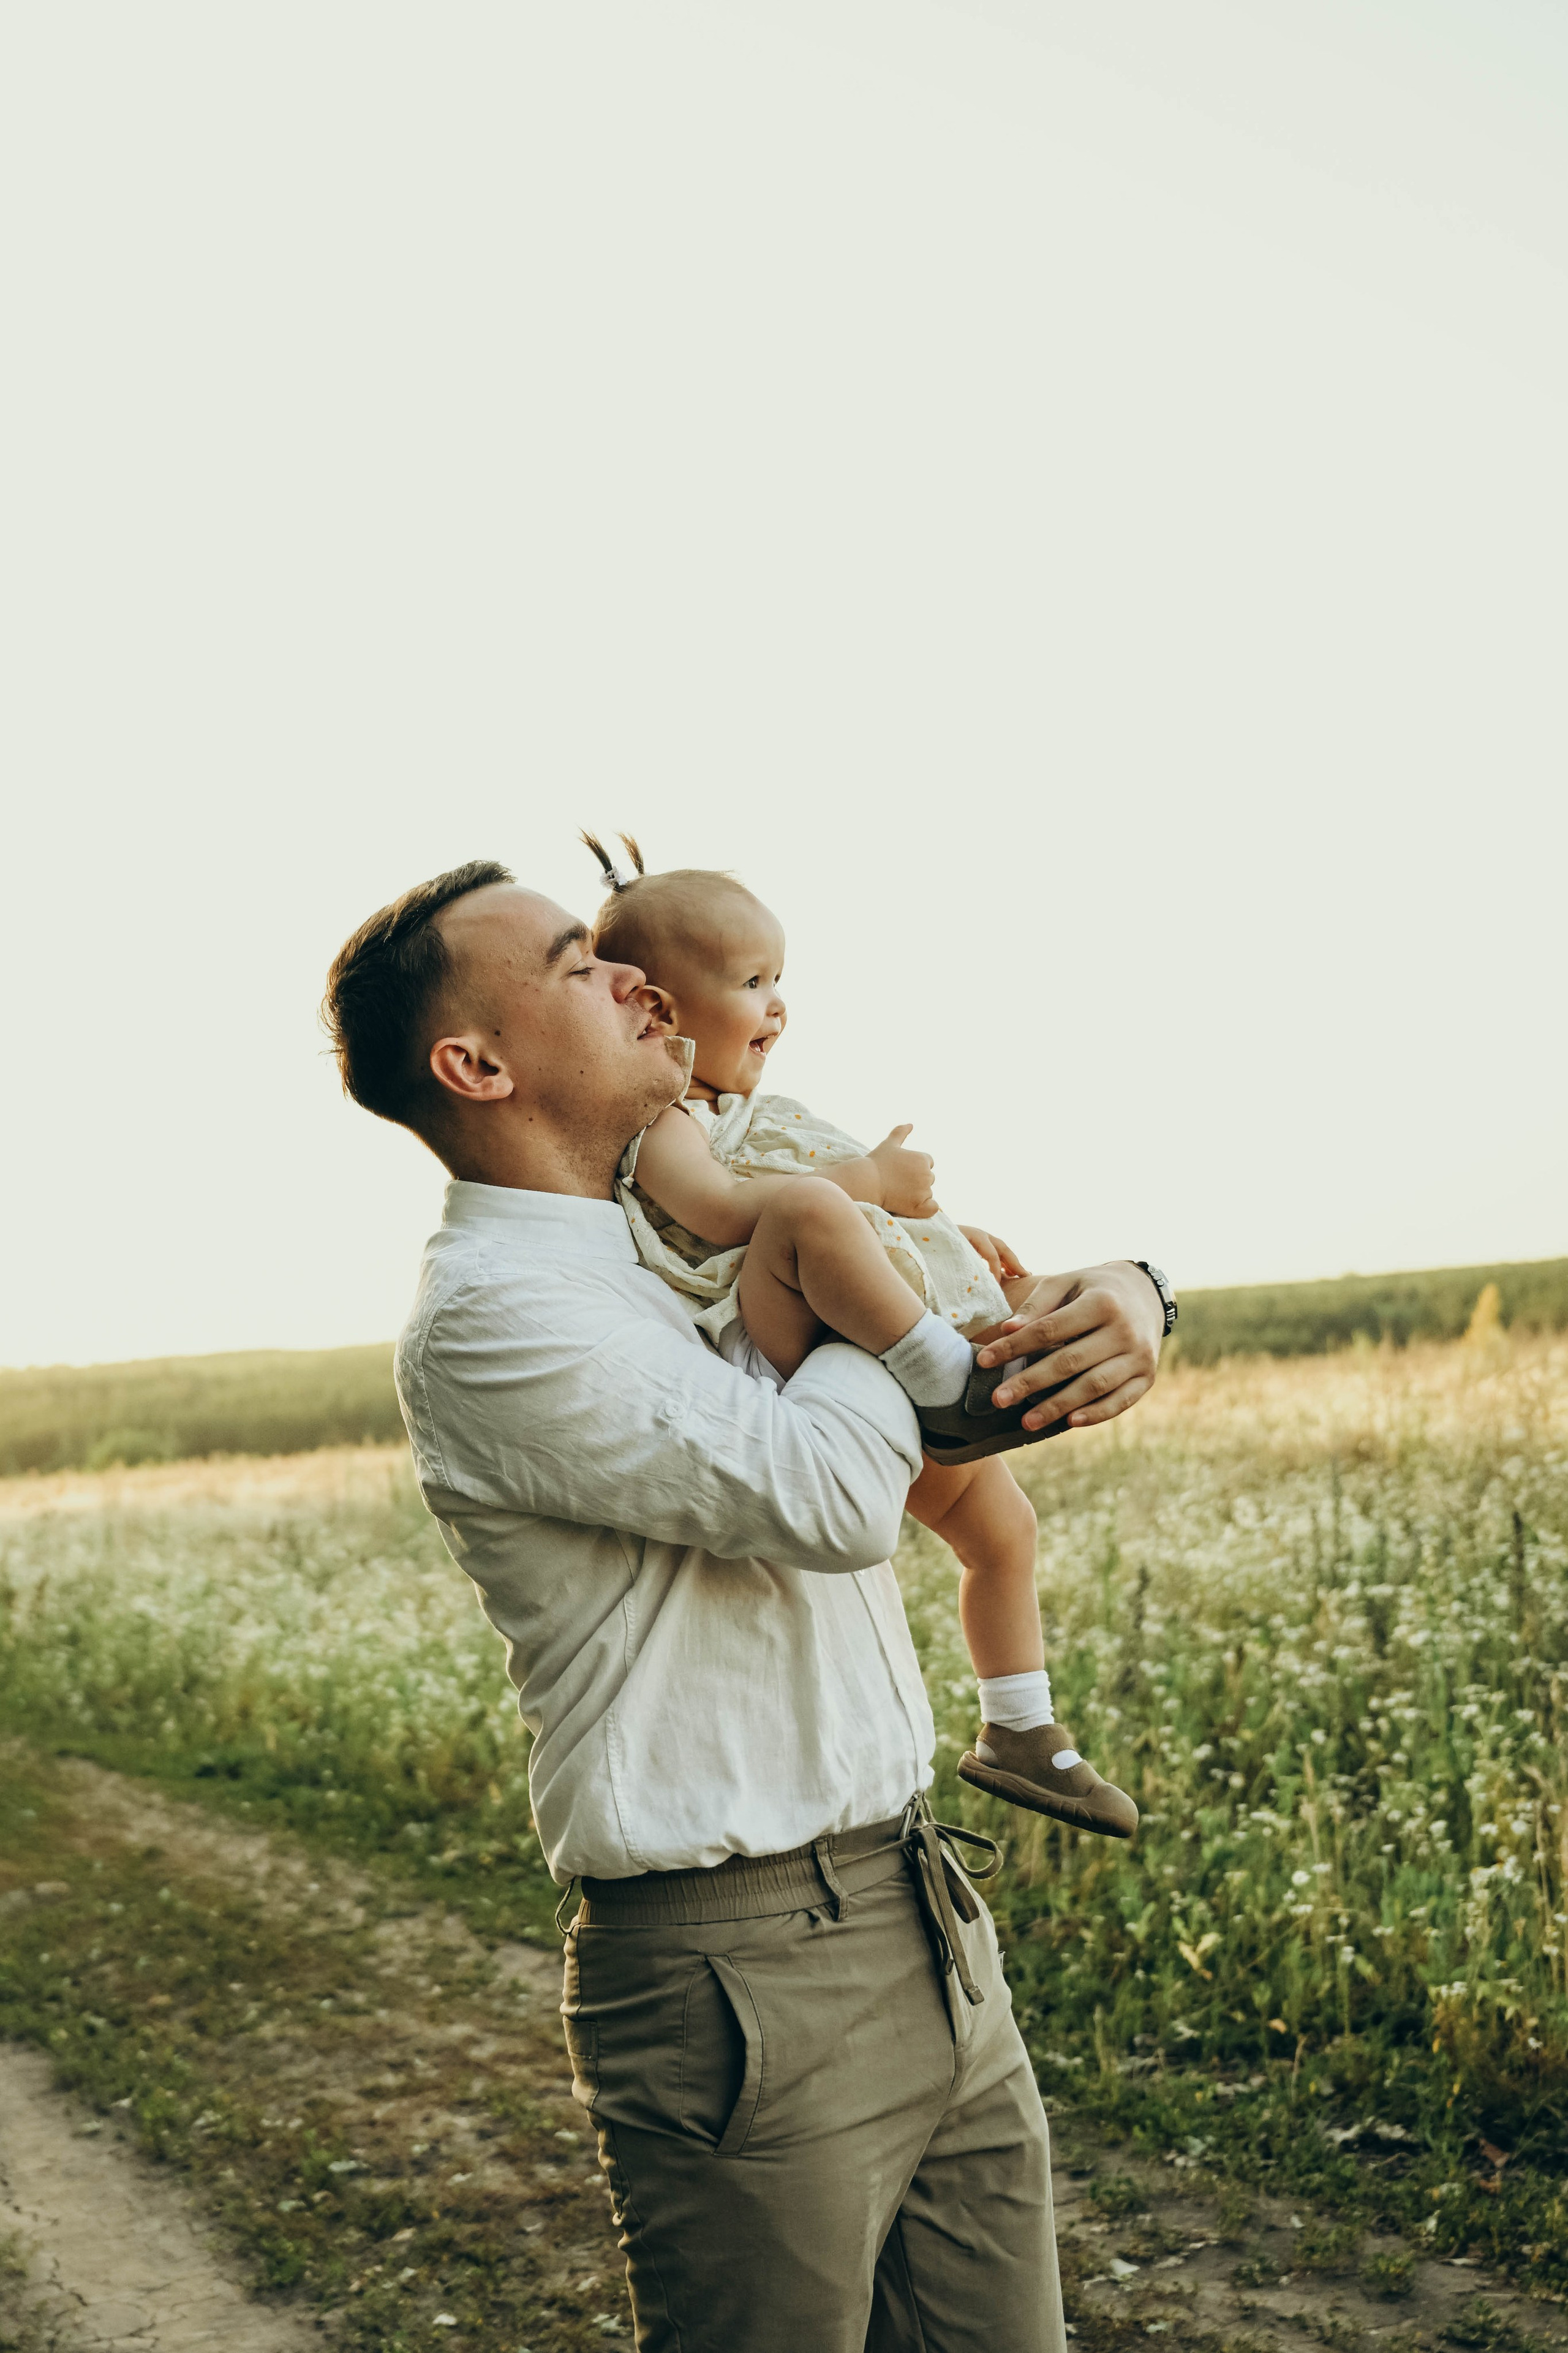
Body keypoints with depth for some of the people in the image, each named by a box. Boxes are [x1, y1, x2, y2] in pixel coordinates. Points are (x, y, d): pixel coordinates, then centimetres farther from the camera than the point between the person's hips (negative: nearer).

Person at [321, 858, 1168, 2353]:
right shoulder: (489, 1316, -15)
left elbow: (990, 1332, 20)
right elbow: (830, 1492, -23)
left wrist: (1123, 1299, -4)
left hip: (928, 1932, 8)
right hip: (745, 1991, -8)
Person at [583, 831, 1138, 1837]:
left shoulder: (767, 1114, 27)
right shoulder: (657, 1124, -3)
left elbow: (876, 1225, 35)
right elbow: (723, 1209, -24)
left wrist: (958, 1238, 19)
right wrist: (867, 1177, -17)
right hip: (785, 1358, -9)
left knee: (1004, 1523, 11)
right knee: (808, 1205, -36)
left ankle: (1019, 1734, 24)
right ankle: (955, 1375, -32)